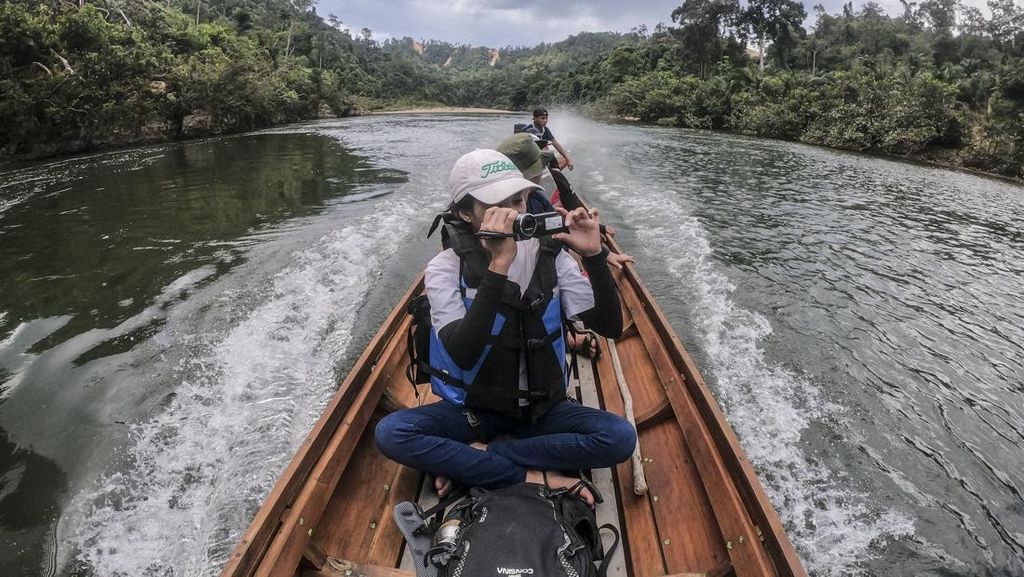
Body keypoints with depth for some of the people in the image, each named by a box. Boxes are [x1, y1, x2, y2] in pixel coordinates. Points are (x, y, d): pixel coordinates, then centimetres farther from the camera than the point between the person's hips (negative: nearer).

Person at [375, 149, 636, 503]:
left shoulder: (549, 257, -7)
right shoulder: (445, 268, -14)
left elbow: (610, 327, -12)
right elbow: (463, 355, -31)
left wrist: (594, 255, -26)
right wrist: (497, 266, -38)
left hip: (542, 407, 2)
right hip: (473, 407, -2)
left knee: (621, 436, -22)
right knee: (390, 433, -26)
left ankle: (468, 460, -15)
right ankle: (534, 478, -19)